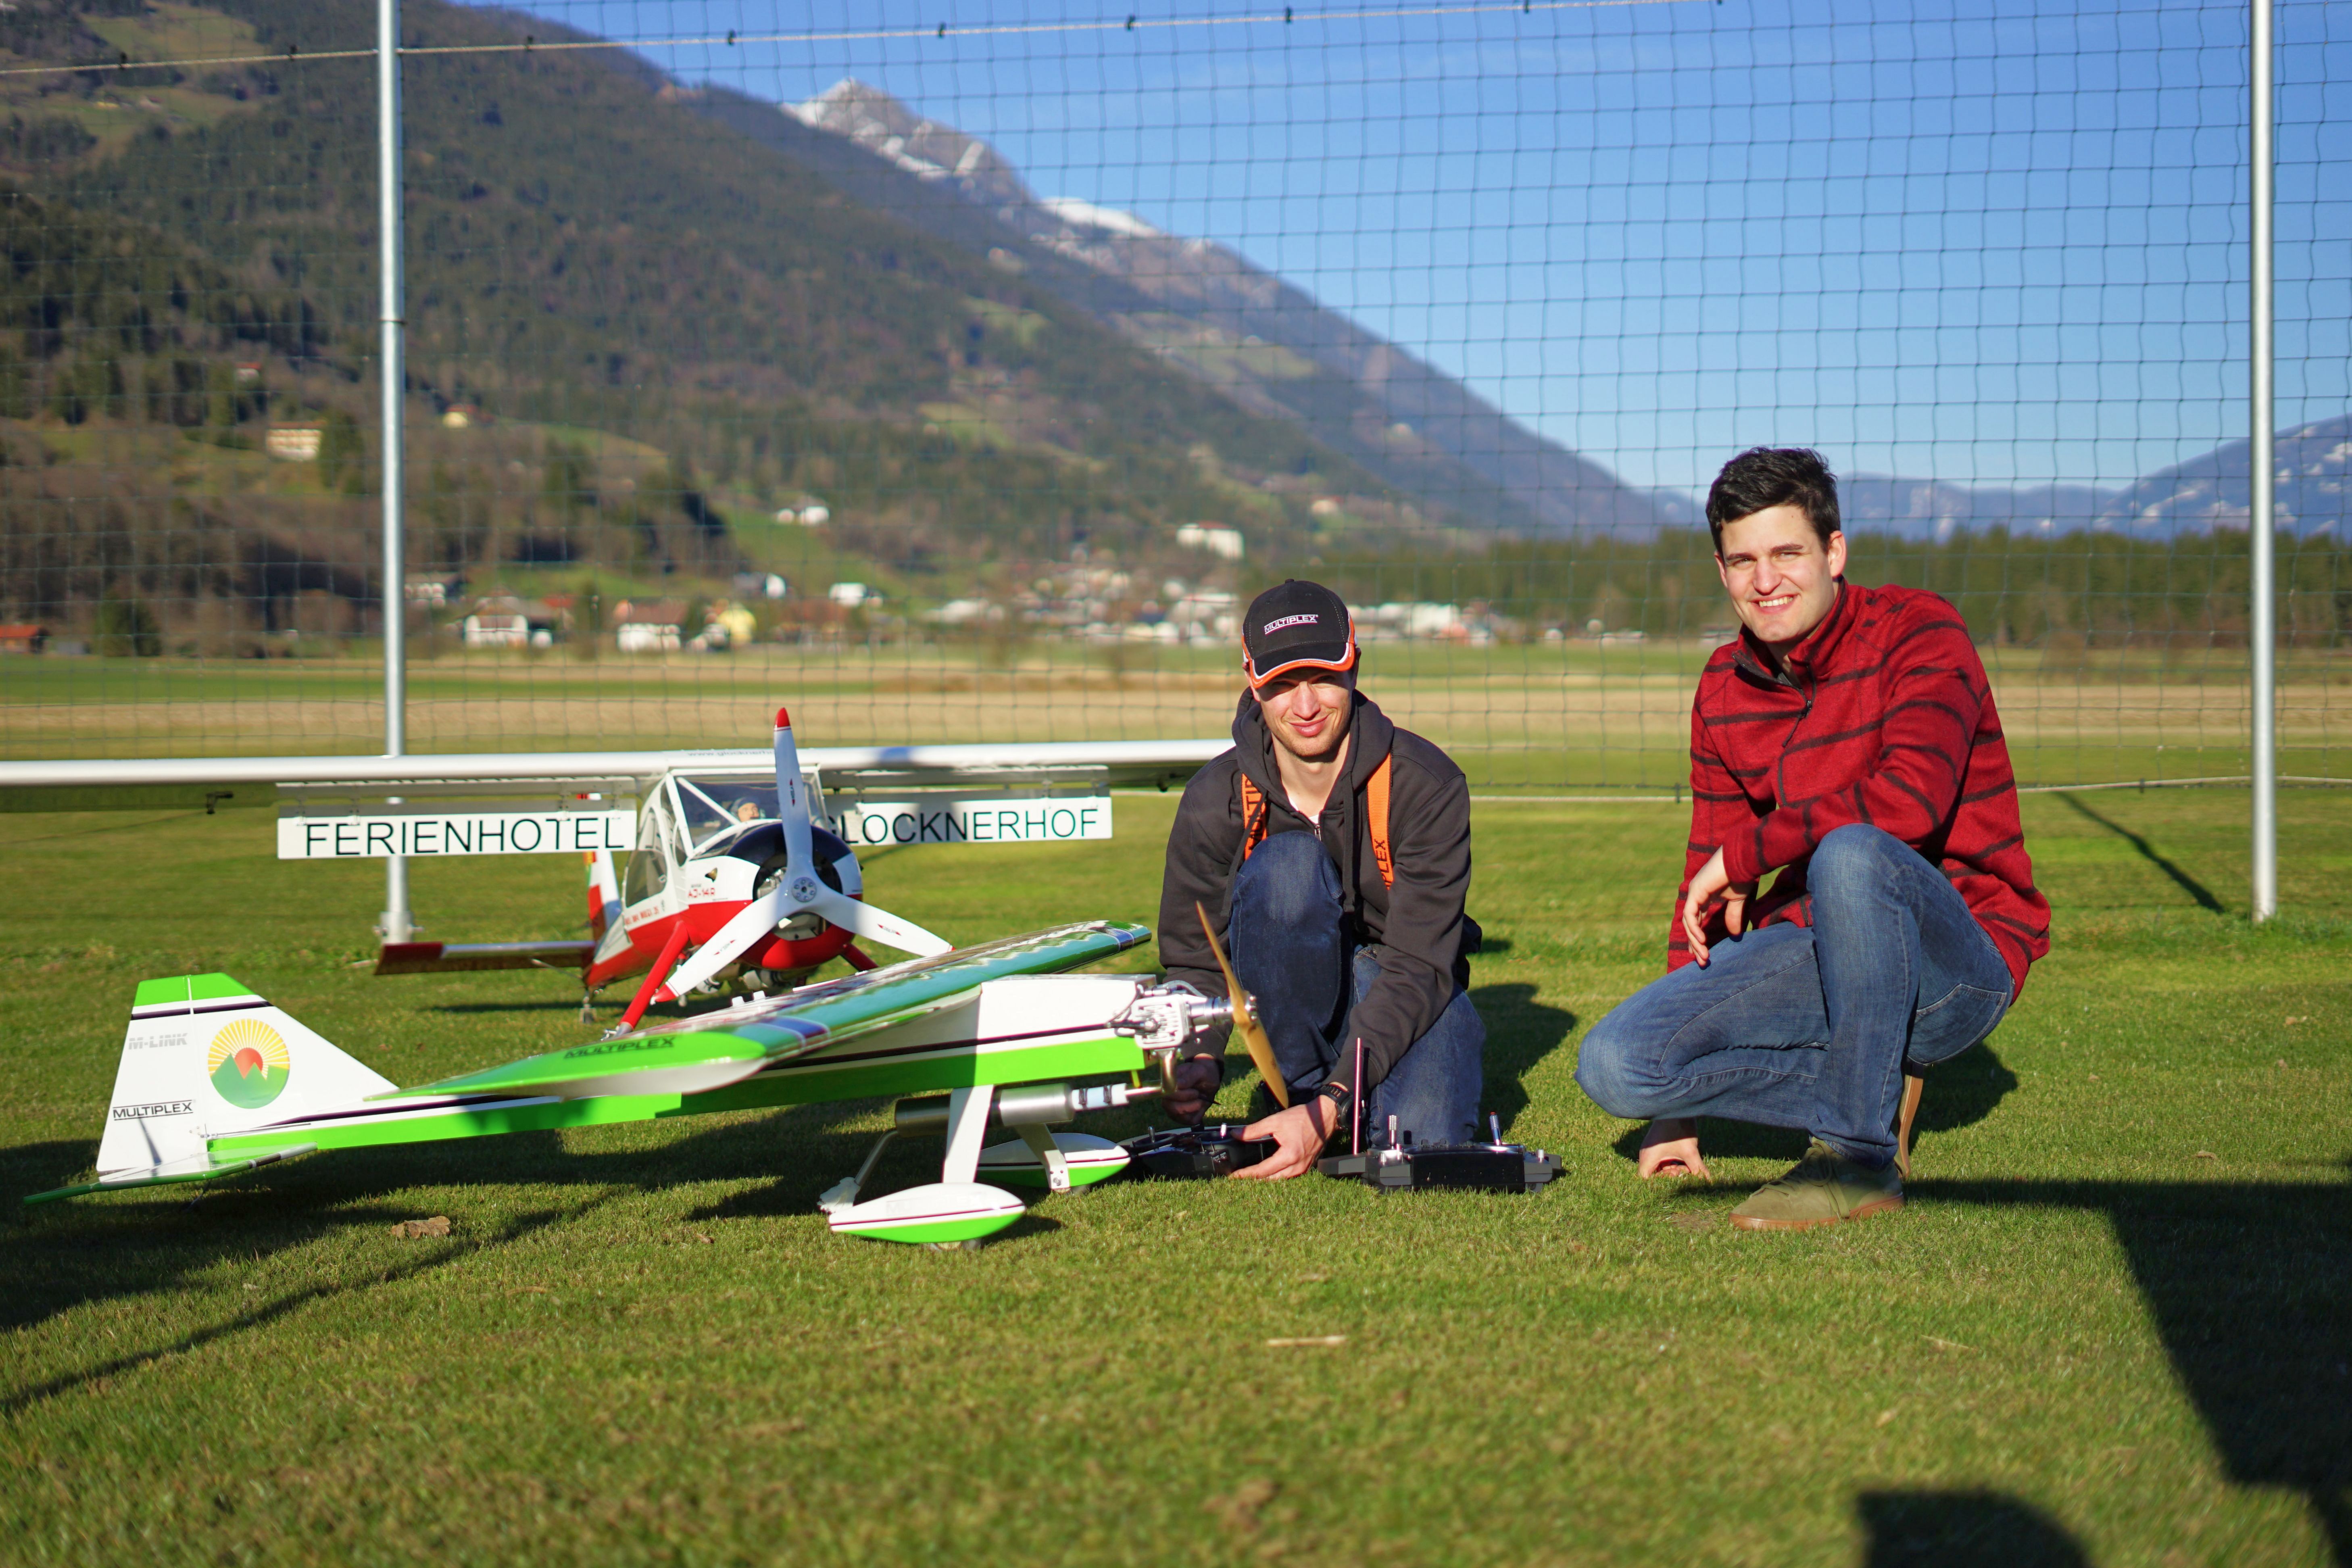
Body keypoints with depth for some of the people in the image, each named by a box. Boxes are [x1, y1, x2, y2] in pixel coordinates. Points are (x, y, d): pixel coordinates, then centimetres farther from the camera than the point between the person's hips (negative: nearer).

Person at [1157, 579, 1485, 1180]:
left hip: (1412, 994, -1)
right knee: (1288, 861, -30)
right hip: (1297, 997, 1)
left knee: (1422, 1137, -34)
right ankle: (1299, 1084, -18)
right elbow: (1192, 960, -4)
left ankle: (1320, 1104, 2)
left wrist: (1331, 1107, -38)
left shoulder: (1426, 785, -21)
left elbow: (1418, 968, -26)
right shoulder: (1216, 800, -14)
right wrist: (1200, 1060, -27)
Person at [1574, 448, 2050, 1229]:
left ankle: (1861, 1152, -24)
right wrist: (1678, 1106, 10)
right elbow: (1710, 878, 13)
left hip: (1963, 964, -5)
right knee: (1615, 1063, -15)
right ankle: (1875, 1090, -2)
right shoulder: (1724, 689, 8)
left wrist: (1744, 856, -17)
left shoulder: (1917, 631, -10)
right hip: (1822, 957, 6)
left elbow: (1912, 798, -29)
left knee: (1850, 852, -38)